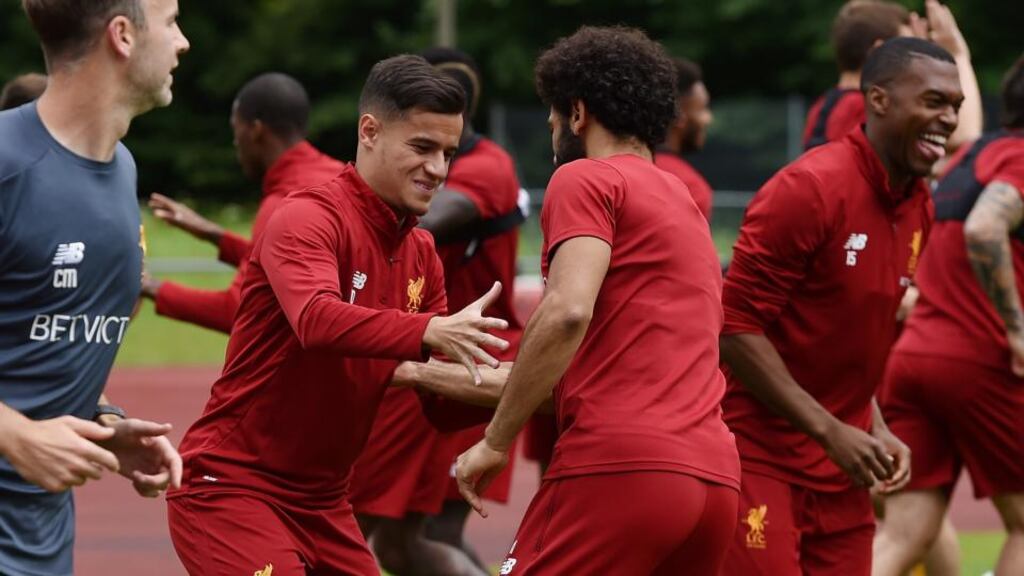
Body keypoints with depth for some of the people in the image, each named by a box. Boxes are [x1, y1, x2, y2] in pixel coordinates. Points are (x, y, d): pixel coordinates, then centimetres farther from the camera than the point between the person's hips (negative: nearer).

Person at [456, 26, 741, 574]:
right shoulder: (686, 204, 28)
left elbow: (569, 312, -16)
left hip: (618, 466, -8)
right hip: (714, 477, 8)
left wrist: (494, 440, -9)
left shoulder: (585, 180, 2)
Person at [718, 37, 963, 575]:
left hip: (841, 467, 8)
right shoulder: (809, 187, -16)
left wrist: (876, 429, 5)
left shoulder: (919, 207, 8)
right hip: (760, 455, -8)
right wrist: (829, 430, -18)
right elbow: (737, 327, -17)